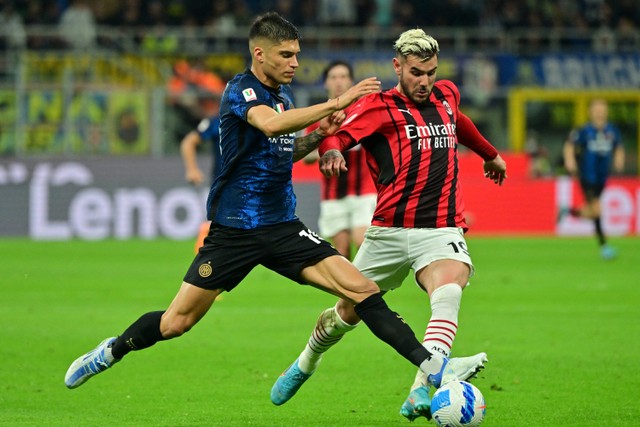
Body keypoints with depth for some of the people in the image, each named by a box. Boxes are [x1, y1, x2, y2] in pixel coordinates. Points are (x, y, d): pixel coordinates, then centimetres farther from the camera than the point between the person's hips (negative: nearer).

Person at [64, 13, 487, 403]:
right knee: (176, 322, -1)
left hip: (282, 226, 5)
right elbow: (269, 123, -35)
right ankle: (111, 351, 27)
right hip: (233, 228, -5)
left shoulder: (283, 94, 10)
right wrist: (335, 103, -38)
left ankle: (435, 367, -14)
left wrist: (319, 136, 6)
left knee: (362, 290, -10)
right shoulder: (240, 91, -12)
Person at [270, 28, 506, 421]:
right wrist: (331, 150, -41)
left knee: (448, 295, -29)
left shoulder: (446, 95, 13)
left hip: (442, 230, 2)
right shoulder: (379, 107, -4)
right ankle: (307, 363, 45)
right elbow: (335, 134, -18)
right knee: (349, 311, 12)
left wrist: (490, 154, 51)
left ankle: (421, 394, -40)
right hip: (390, 230, -2)